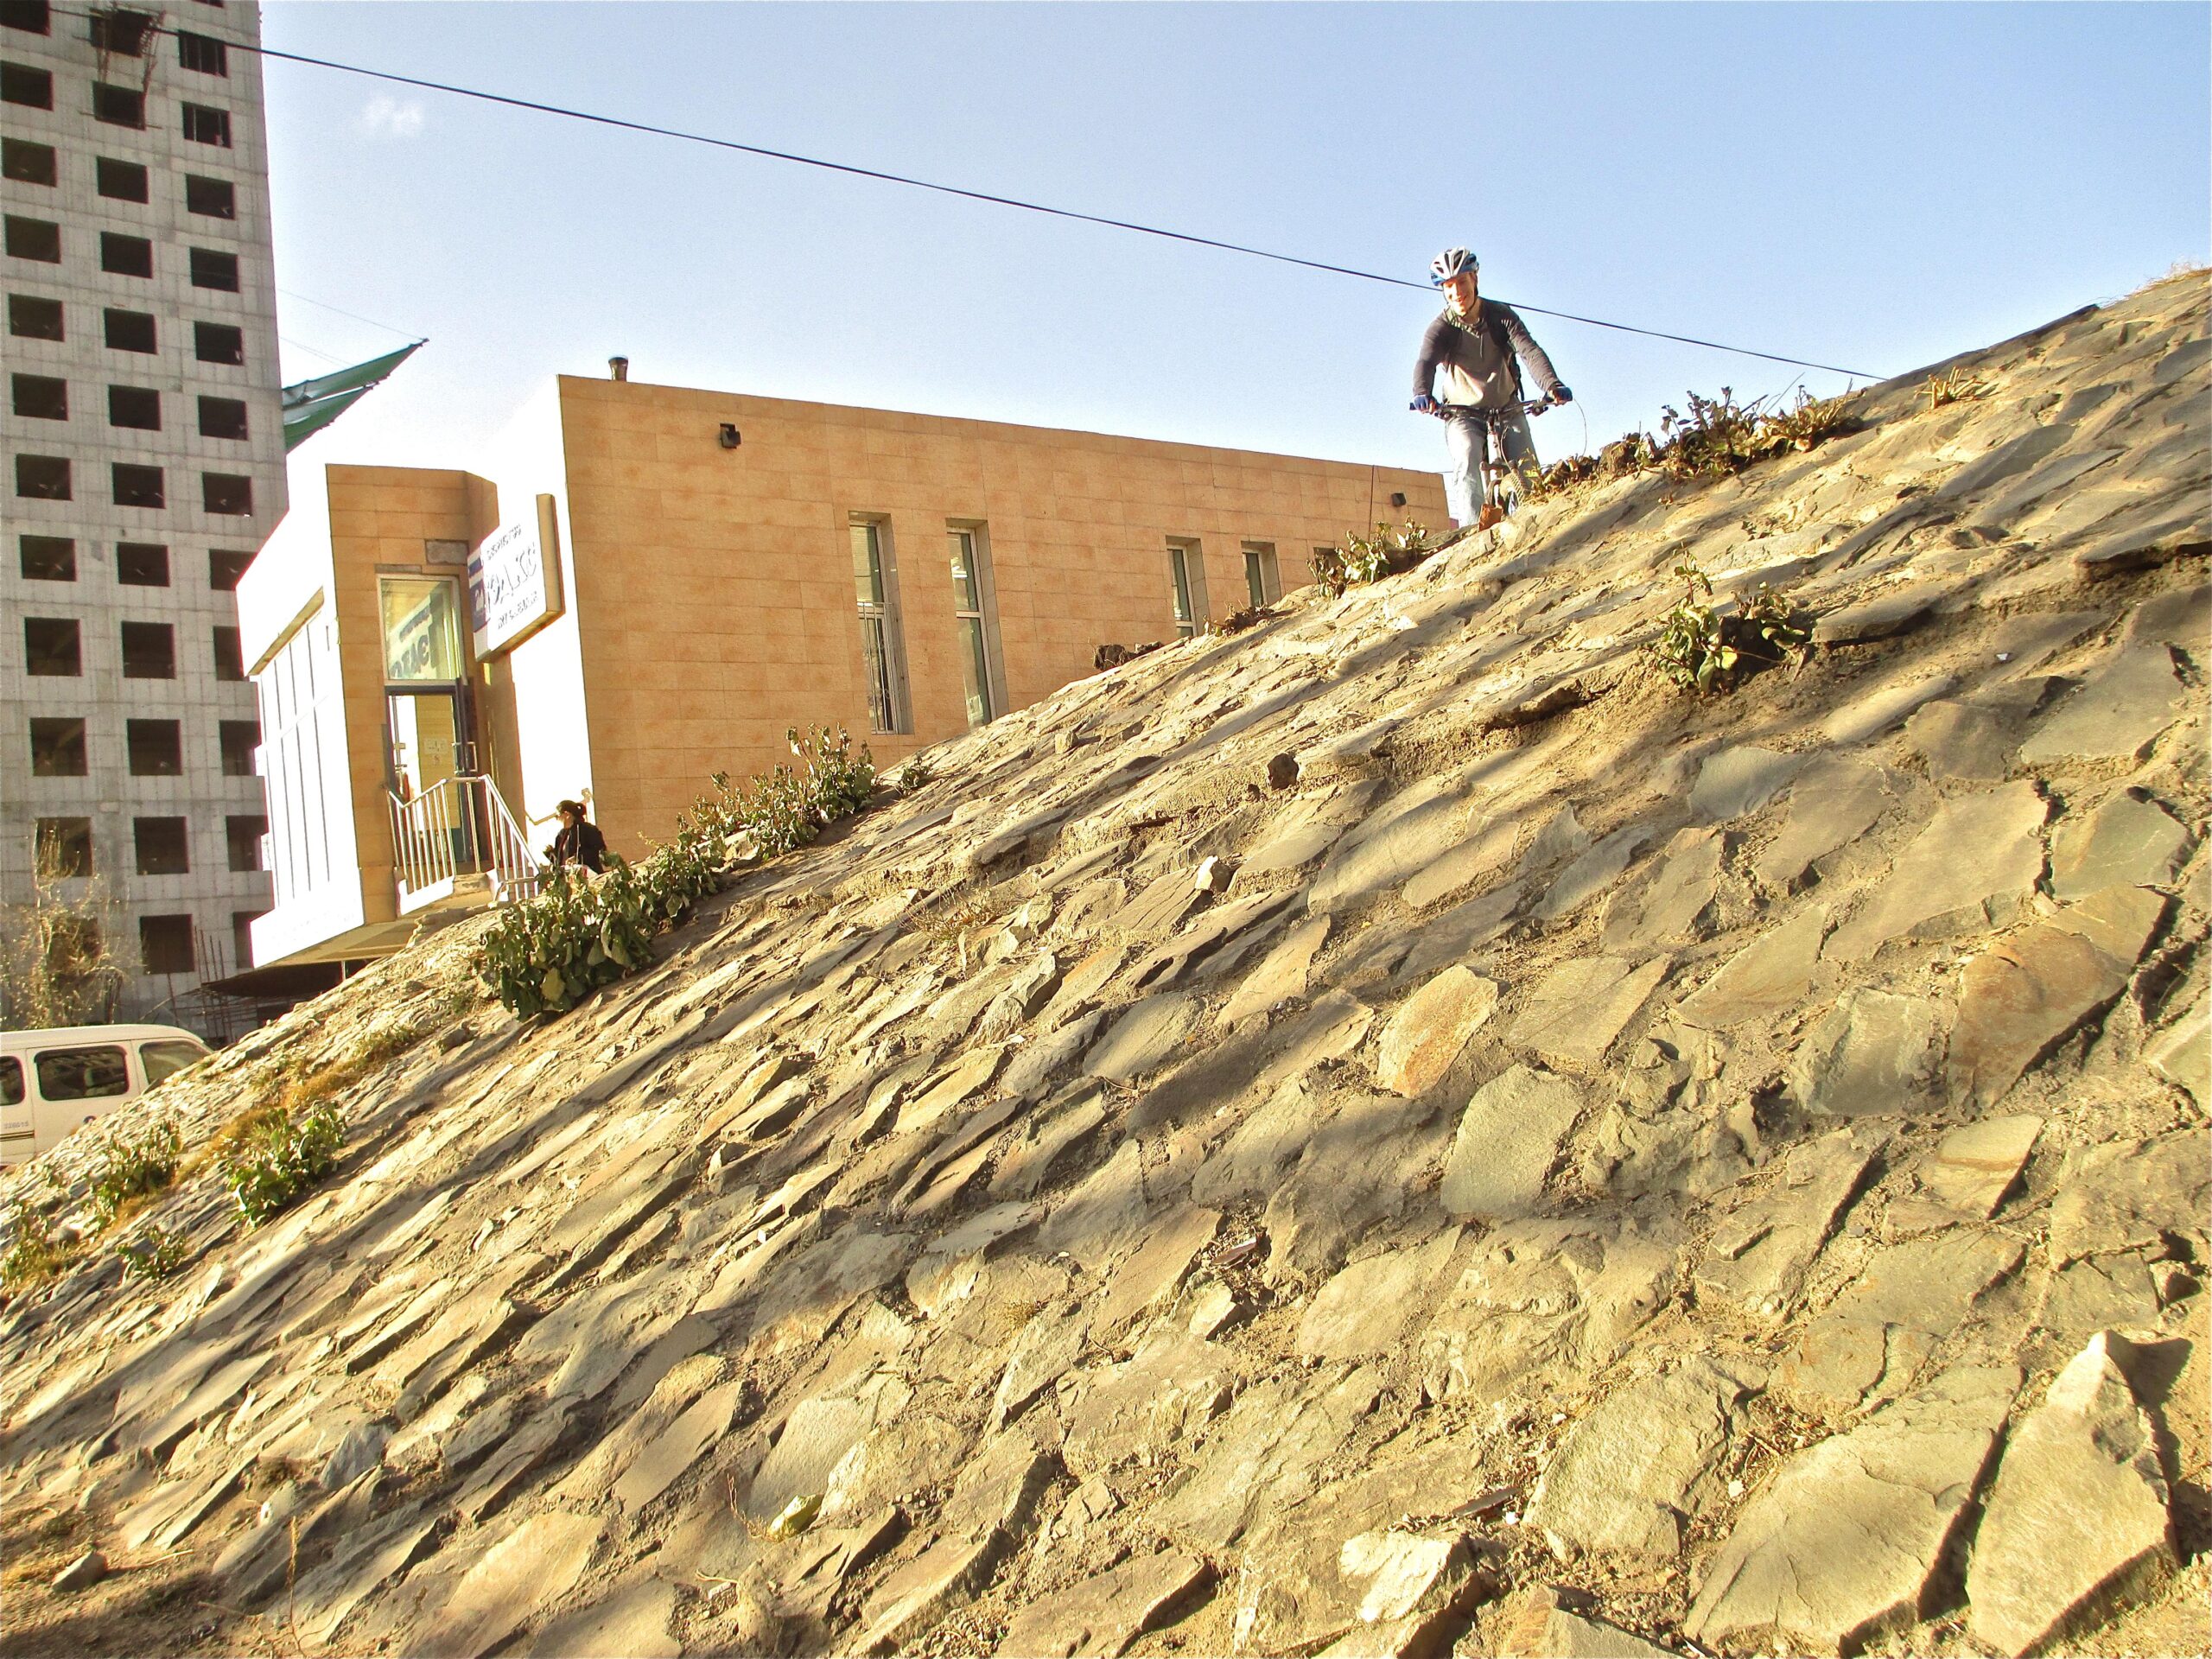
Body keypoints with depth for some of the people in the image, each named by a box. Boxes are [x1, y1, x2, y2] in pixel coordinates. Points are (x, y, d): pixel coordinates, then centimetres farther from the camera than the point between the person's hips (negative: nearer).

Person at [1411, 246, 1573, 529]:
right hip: (1463, 412, -2)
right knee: (1467, 459, -28)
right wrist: (1422, 394, -57)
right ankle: (1472, 528, -33)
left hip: (1507, 408, 2)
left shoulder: (1501, 315, -11)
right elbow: (1426, 362, -33)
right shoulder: (1441, 328, -14)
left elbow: (1530, 351, -25)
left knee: (1527, 468, -14)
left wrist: (1552, 385, -45)